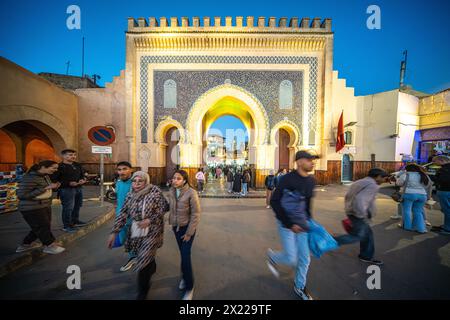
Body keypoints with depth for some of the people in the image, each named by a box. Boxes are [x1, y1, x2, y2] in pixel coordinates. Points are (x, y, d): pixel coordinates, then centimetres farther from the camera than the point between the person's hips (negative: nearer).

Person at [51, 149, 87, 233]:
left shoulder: (78, 165, 11)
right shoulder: (59, 166, -11)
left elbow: (83, 174, 21)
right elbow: (54, 179, -14)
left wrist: (83, 180, -1)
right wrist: (69, 183, -23)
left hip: (79, 188, 7)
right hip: (66, 190, -7)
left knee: (77, 206, 16)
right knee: (68, 208, -4)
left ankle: (75, 221, 33)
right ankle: (67, 226, 11)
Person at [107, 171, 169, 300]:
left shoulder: (155, 192, -16)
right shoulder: (130, 195, -1)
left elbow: (164, 208, -10)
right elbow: (123, 214, 2)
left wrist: (149, 220, -18)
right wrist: (114, 232, -2)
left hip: (151, 231, -5)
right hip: (135, 232, 5)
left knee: (143, 259, -4)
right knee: (147, 255, 21)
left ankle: (142, 293, 21)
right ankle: (152, 268, 56)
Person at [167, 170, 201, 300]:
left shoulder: (191, 193, -23)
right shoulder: (171, 192, -5)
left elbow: (196, 214, -18)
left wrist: (189, 233, -15)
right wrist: (172, 223, 10)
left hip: (187, 227, -5)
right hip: (176, 226, 5)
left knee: (185, 256, -3)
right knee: (183, 254, 18)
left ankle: (189, 287, 20)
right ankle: (185, 276, 43)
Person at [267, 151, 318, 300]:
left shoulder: (311, 180, 0)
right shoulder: (288, 179, -21)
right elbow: (274, 202, -20)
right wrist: (289, 224, -21)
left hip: (302, 224, 6)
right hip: (287, 224, -6)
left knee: (304, 258, 14)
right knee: (292, 259, 1)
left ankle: (299, 287, 40)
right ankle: (272, 256, 34)